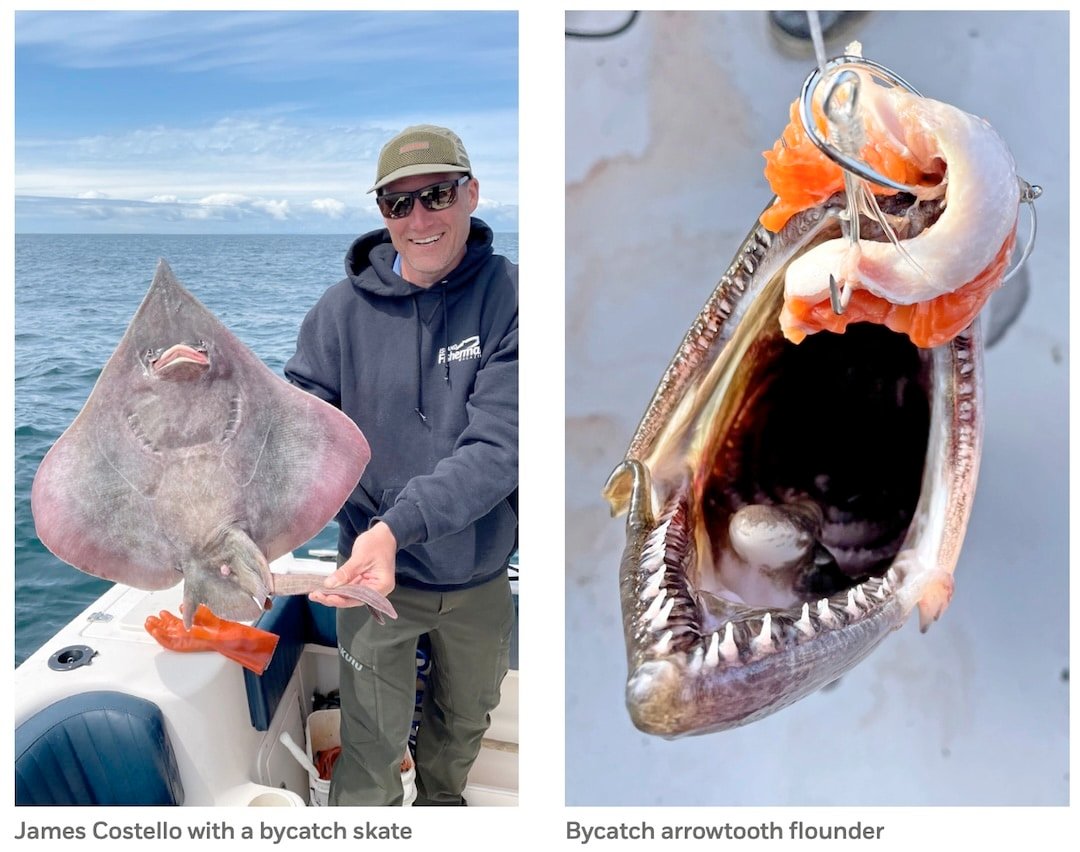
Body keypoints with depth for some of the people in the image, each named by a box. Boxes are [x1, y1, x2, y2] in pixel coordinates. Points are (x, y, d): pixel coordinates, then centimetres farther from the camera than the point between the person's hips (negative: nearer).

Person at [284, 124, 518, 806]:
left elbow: (495, 448, -24)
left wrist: (396, 526, -37)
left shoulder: (510, 296, -16)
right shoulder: (345, 308, -11)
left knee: (468, 718, 25)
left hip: (482, 575, 2)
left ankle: (442, 800, 55)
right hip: (376, 573, -1)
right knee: (373, 748, 7)